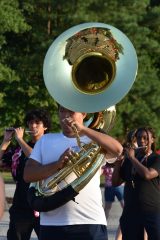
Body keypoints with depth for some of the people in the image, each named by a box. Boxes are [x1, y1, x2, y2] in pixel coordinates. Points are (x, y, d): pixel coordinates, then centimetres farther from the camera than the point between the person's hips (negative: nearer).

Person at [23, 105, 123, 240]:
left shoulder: (95, 141, 9)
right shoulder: (46, 140, 15)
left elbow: (117, 149, -13)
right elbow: (28, 175, 5)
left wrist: (83, 129, -16)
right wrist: (57, 164, -12)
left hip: (90, 224, -2)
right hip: (52, 225, 2)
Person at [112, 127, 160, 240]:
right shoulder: (128, 160, 13)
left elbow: (147, 174, -19)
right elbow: (115, 182, 11)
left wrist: (132, 158, -10)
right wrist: (118, 162, -2)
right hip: (131, 211, 4)